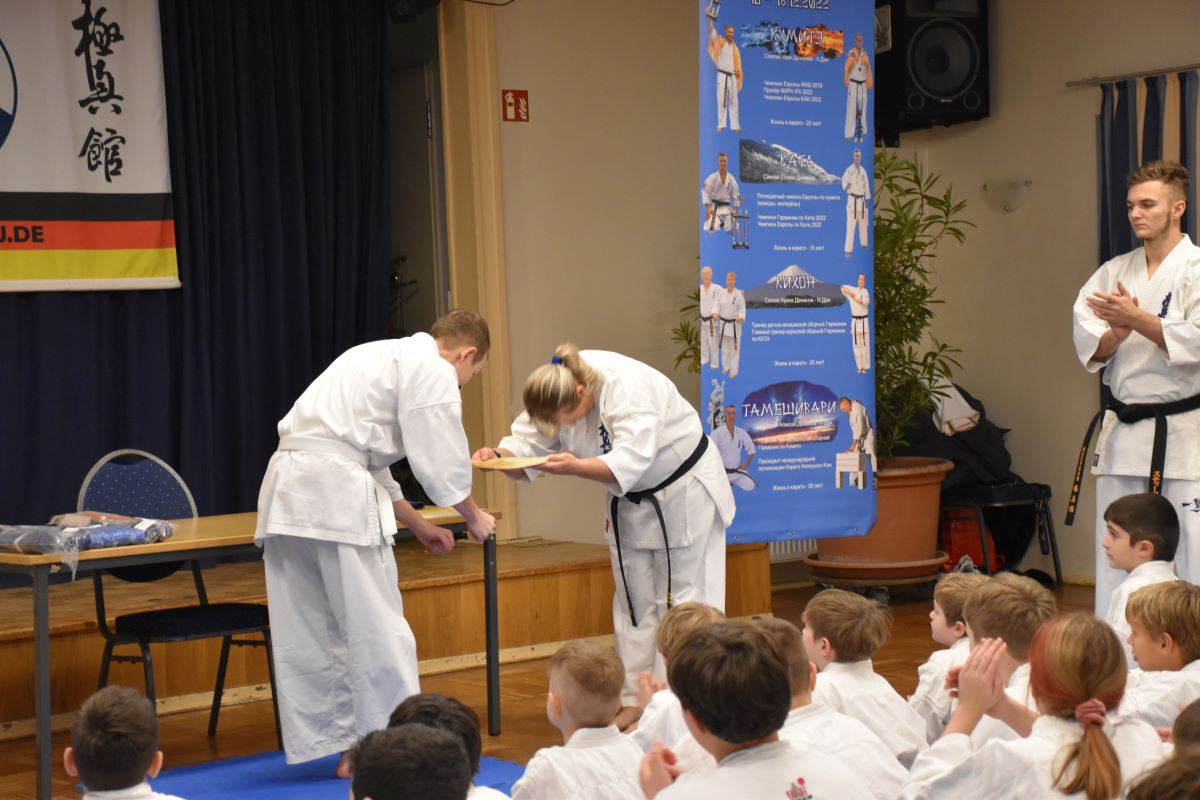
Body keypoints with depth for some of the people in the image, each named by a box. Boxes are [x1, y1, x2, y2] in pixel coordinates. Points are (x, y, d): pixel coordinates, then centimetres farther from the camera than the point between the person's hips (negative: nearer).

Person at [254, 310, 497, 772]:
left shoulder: (388, 359, 28)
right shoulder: (432, 370, -1)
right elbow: (442, 461, -2)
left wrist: (418, 526, 35)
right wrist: (474, 517, 16)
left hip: (286, 487, 9)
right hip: (334, 492, -9)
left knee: (307, 632, 12)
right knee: (377, 629, -1)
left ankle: (323, 744, 19)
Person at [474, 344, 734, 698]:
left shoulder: (629, 389, -35)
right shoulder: (557, 396, -14)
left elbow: (630, 462, -44)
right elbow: (527, 445, -12)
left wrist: (575, 467, -59)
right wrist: (498, 455, -34)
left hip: (683, 493, -7)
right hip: (631, 505, 7)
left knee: (686, 599, -3)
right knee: (634, 602, 12)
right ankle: (633, 697, 21)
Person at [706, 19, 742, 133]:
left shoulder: (735, 48, 12)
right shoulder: (720, 43, 5)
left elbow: (738, 65, 13)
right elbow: (712, 31, -5)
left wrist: (738, 78, 7)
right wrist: (710, 19, -15)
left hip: (732, 77, 3)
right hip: (722, 75, -3)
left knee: (733, 101, 2)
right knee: (721, 100, -5)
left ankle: (735, 125, 2)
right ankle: (721, 125, -2)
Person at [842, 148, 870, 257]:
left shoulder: (863, 171, 9)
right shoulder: (849, 170, -9)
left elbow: (866, 185, 15)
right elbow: (844, 179, -20)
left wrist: (867, 199, 15)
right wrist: (846, 185, -42)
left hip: (862, 200, 6)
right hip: (852, 200, -6)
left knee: (863, 224, 18)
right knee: (850, 226, -12)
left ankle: (864, 245, 37)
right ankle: (848, 250, -12)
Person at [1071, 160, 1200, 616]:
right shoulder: (1113, 273, 11)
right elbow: (1088, 348, 2)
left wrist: (1135, 318, -23)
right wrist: (1119, 331, -17)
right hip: (1124, 430, 5)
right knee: (1113, 550, 10)